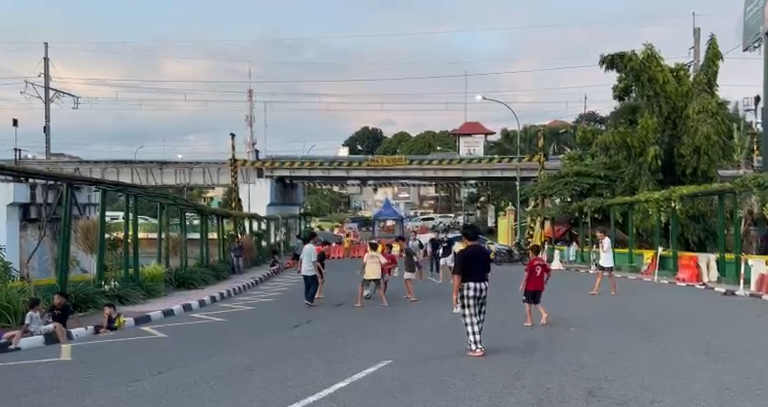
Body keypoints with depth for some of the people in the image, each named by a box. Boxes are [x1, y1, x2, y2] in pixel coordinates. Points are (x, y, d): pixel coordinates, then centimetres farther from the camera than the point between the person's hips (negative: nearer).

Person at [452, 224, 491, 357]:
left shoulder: (462, 254, -14)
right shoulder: (484, 252, 5)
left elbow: (457, 275, -17)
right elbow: (487, 271, 13)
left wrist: (455, 293, -15)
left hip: (468, 287, -6)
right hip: (483, 285, 6)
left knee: (470, 319, 1)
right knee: (479, 317, 17)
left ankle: (477, 348, -2)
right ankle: (475, 344, 29)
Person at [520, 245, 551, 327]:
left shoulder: (531, 262, -13)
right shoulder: (543, 262, 4)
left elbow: (526, 274, -18)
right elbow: (549, 272, 8)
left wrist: (522, 285, -13)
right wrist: (545, 281, 23)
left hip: (530, 286, -5)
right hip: (540, 286, 5)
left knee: (528, 303, 9)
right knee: (537, 303, 18)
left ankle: (529, 321, 10)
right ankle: (544, 314, -8)